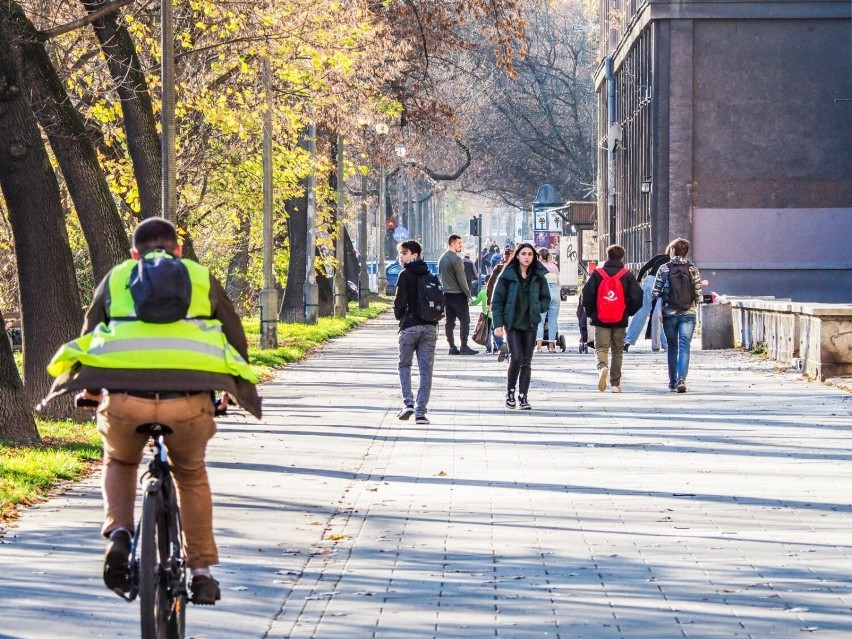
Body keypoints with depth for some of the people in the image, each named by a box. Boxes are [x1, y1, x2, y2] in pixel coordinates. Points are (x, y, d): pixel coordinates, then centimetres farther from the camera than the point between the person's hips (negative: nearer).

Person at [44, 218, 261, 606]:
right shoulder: (202, 278, 25)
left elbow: (89, 335, 31)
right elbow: (235, 339, 29)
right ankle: (202, 572, 25)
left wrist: (91, 389, 48)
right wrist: (231, 390, 46)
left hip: (123, 397, 0)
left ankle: (118, 534, 7)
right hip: (189, 400, 0)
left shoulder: (115, 279, 25)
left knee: (119, 463, 31)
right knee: (191, 474, 28)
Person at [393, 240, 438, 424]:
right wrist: (434, 317, 14)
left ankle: (408, 403, -4)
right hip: (430, 326, 4)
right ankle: (420, 411, 0)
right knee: (426, 370, 4)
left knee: (404, 365, 12)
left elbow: (400, 300, -12)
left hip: (410, 326, -4)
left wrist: (399, 316, 6)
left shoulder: (406, 275, -6)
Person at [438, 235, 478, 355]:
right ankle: (464, 347, -8)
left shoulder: (442, 258, 10)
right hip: (457, 294, -8)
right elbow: (461, 279, -16)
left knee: (449, 321, 8)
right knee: (464, 320, -4)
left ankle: (452, 347, 9)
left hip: (446, 294, 8)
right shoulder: (456, 259, -16)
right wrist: (468, 293, -8)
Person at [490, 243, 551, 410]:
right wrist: (498, 323, -8)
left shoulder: (538, 277, 6)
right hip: (512, 323, -3)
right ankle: (510, 391, 8)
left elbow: (546, 299, 15)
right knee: (516, 358, -12)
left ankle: (523, 396, 11)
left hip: (530, 324, 3)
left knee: (527, 362, 3)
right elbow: (497, 300, -1)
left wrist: (536, 308, -4)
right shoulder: (507, 276, -2)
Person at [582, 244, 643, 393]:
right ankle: (615, 383, 11)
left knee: (601, 348, 2)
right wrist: (629, 312, 12)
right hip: (620, 320, 1)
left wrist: (589, 313, 8)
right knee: (618, 351, 11)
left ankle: (602, 367, -30)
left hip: (600, 320, -1)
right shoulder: (628, 275, -1)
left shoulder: (597, 274, -1)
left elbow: (587, 295, -5)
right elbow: (636, 297, -4)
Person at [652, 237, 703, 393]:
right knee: (684, 347, -2)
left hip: (669, 313, 0)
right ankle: (682, 379, -20)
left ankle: (673, 382, 15)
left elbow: (655, 293, -3)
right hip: (688, 313, 0)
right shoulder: (692, 269, 0)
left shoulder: (664, 269, -3)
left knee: (672, 347, 13)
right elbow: (698, 294, 1)